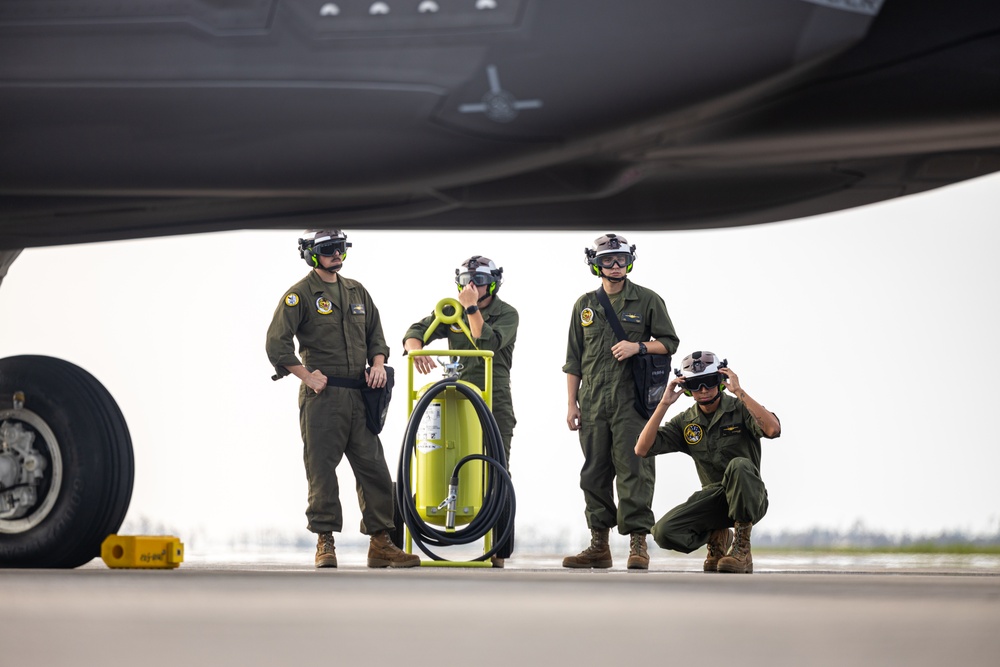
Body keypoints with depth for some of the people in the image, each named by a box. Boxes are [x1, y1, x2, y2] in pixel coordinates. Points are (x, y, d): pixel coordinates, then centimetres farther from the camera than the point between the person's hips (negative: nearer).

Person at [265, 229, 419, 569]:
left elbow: (375, 334, 24)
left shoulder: (357, 292, 17)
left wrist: (378, 363, 5)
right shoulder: (300, 295, -1)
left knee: (374, 468, 2)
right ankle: (325, 542, 3)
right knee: (322, 469, -4)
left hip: (359, 395, 5)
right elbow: (277, 342, -9)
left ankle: (381, 543, 6)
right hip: (321, 395, -5)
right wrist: (306, 376, -12)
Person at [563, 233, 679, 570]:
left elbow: (669, 342, 6)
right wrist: (572, 402, 9)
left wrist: (638, 346, -12)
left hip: (632, 400, -4)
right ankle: (599, 545, 11)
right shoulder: (585, 305, 14)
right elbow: (574, 359, 15)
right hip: (593, 401, 4)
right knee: (595, 472, 5)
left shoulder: (647, 300, 5)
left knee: (633, 469, -9)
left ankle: (638, 542, -7)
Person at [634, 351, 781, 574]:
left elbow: (773, 429, -27)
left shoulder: (741, 409, -5)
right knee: (665, 532, -22)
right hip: (713, 497, 3)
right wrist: (664, 404, -10)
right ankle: (716, 538, 11)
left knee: (739, 465, -38)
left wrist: (739, 392, -27)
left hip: (749, 498, -3)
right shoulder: (685, 422, 7)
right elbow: (642, 449, -4)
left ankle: (742, 548, -22)